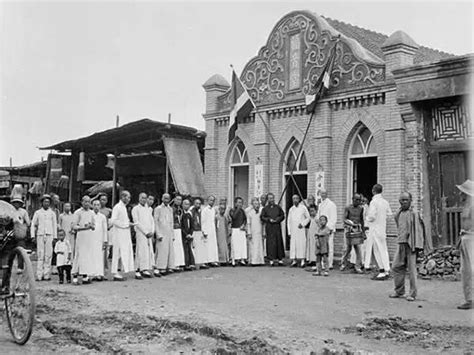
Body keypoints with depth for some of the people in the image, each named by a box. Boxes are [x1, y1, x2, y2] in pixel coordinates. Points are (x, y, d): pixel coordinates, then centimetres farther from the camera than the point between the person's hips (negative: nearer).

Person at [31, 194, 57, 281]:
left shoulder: (52, 213, 10)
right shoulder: (37, 213, 9)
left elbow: (55, 226, 11)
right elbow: (33, 224, 11)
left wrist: (55, 237, 3)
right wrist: (33, 236, 1)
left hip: (49, 235, 0)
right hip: (40, 235, 0)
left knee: (48, 255, -4)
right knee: (40, 255, -4)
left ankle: (46, 275, -1)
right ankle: (39, 275, -3)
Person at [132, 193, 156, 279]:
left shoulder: (148, 209, 19)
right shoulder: (135, 209, 1)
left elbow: (152, 221, 16)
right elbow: (136, 222, -7)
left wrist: (152, 232, 0)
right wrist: (146, 232, -11)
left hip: (149, 234, 6)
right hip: (140, 233, -6)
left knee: (150, 251, 1)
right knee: (141, 251, -10)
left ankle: (146, 270, 4)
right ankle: (138, 271, -11)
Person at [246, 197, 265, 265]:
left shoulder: (261, 212, 11)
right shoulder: (249, 212, 1)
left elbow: (263, 223, 14)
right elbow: (248, 224, -1)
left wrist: (263, 233, 11)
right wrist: (249, 233, -8)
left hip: (259, 233, 4)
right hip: (253, 233, -3)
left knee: (260, 247, 2)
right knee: (252, 247, -5)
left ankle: (260, 260, 5)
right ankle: (252, 261, -3)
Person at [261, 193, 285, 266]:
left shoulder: (278, 207, 11)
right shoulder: (265, 208, 7)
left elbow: (282, 215, 11)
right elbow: (262, 217, 3)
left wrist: (277, 219, -7)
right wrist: (269, 219, -10)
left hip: (277, 227, 2)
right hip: (269, 227, -1)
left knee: (279, 242, 2)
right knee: (270, 243, -5)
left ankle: (280, 258, 9)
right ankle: (271, 259, -2)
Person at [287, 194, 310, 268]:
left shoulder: (303, 208, 1)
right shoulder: (291, 209, 10)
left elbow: (308, 218, 8)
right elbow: (288, 221, 12)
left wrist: (303, 224, -8)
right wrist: (289, 232, 6)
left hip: (301, 229, -3)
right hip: (293, 230, 3)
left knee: (301, 245, -5)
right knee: (293, 245, -1)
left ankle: (302, 261, -2)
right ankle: (294, 261, 4)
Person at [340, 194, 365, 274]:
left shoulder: (361, 208, 8)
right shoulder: (348, 208, -2)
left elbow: (362, 220, 16)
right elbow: (345, 219, -7)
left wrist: (363, 231, 17)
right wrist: (352, 224, -23)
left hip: (358, 230, 3)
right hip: (349, 230, -2)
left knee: (358, 248, -4)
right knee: (348, 248, 5)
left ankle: (358, 267, 1)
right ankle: (343, 264, 26)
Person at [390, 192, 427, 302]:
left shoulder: (414, 214, -8)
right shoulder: (399, 213, 12)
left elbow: (417, 230, -11)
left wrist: (414, 245, -16)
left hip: (410, 244, -7)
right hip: (401, 243, 7)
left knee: (411, 269, -2)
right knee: (396, 267, 7)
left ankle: (412, 294, 5)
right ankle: (399, 291, 20)